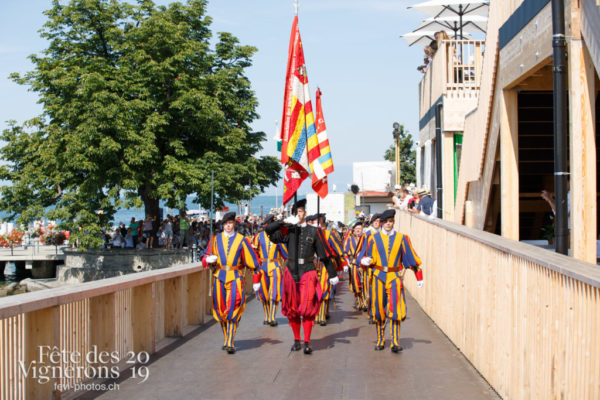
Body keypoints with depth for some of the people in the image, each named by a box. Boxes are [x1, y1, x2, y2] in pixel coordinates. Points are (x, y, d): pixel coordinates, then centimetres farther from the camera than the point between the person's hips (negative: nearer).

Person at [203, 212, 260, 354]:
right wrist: (208, 259, -13)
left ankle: (230, 343, -10)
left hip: (235, 277, -3)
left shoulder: (241, 240, 1)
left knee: (233, 309, -12)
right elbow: (206, 258, 13)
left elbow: (251, 260, 4)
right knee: (220, 310, 5)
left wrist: (255, 281, 3)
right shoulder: (216, 239, 8)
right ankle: (227, 339, 22)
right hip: (219, 277, 3)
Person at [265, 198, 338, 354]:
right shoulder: (288, 231, 7)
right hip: (291, 272, 2)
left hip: (308, 272, -2)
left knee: (307, 307, -9)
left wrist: (332, 274, 7)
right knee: (292, 309, 6)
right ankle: (296, 340, 18)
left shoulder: (314, 231, 4)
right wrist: (286, 221, -16)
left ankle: (307, 342, -4)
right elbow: (269, 230, -6)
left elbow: (325, 254, 6)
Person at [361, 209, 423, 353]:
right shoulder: (374, 238, 5)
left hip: (394, 277, -1)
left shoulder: (401, 238, 4)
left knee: (395, 309, -9)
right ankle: (380, 340, 18)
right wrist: (365, 261, -14)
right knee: (379, 309, 5)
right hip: (378, 276, 1)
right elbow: (369, 258, 10)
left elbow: (411, 257, 8)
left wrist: (419, 276, 9)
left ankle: (395, 342, -8)